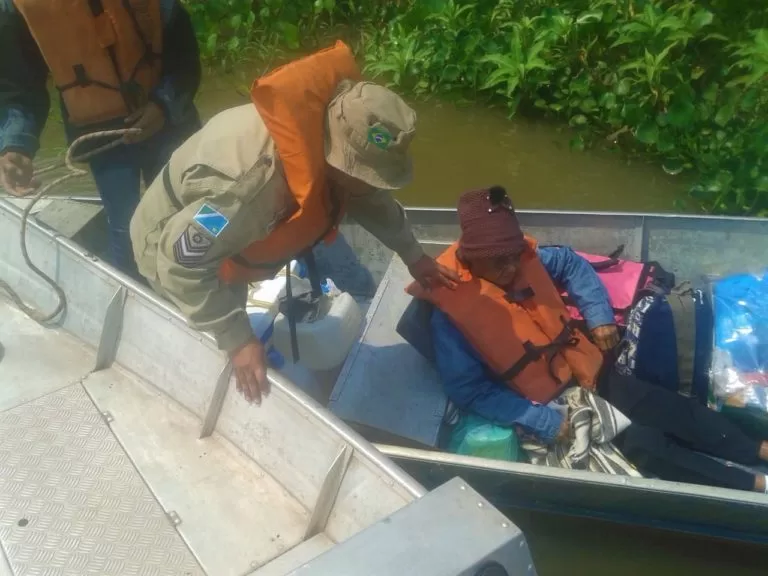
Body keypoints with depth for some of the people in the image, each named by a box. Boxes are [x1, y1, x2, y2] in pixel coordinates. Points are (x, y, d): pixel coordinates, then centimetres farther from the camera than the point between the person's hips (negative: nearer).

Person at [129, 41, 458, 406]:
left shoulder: (331, 140, -20)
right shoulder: (257, 178, -47)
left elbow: (373, 199, 1)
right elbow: (181, 258, -41)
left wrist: (413, 256, 8)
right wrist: (237, 340, -36)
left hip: (227, 240, 7)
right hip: (174, 251, -7)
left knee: (234, 323, 26)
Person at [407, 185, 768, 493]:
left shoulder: (525, 259, -6)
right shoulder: (451, 308, -22)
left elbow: (571, 263, 14)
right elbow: (468, 391, -21)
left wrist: (600, 317, 0)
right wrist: (542, 422, -23)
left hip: (586, 371, 6)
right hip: (548, 406, -6)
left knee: (674, 409, -2)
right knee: (643, 443, -12)